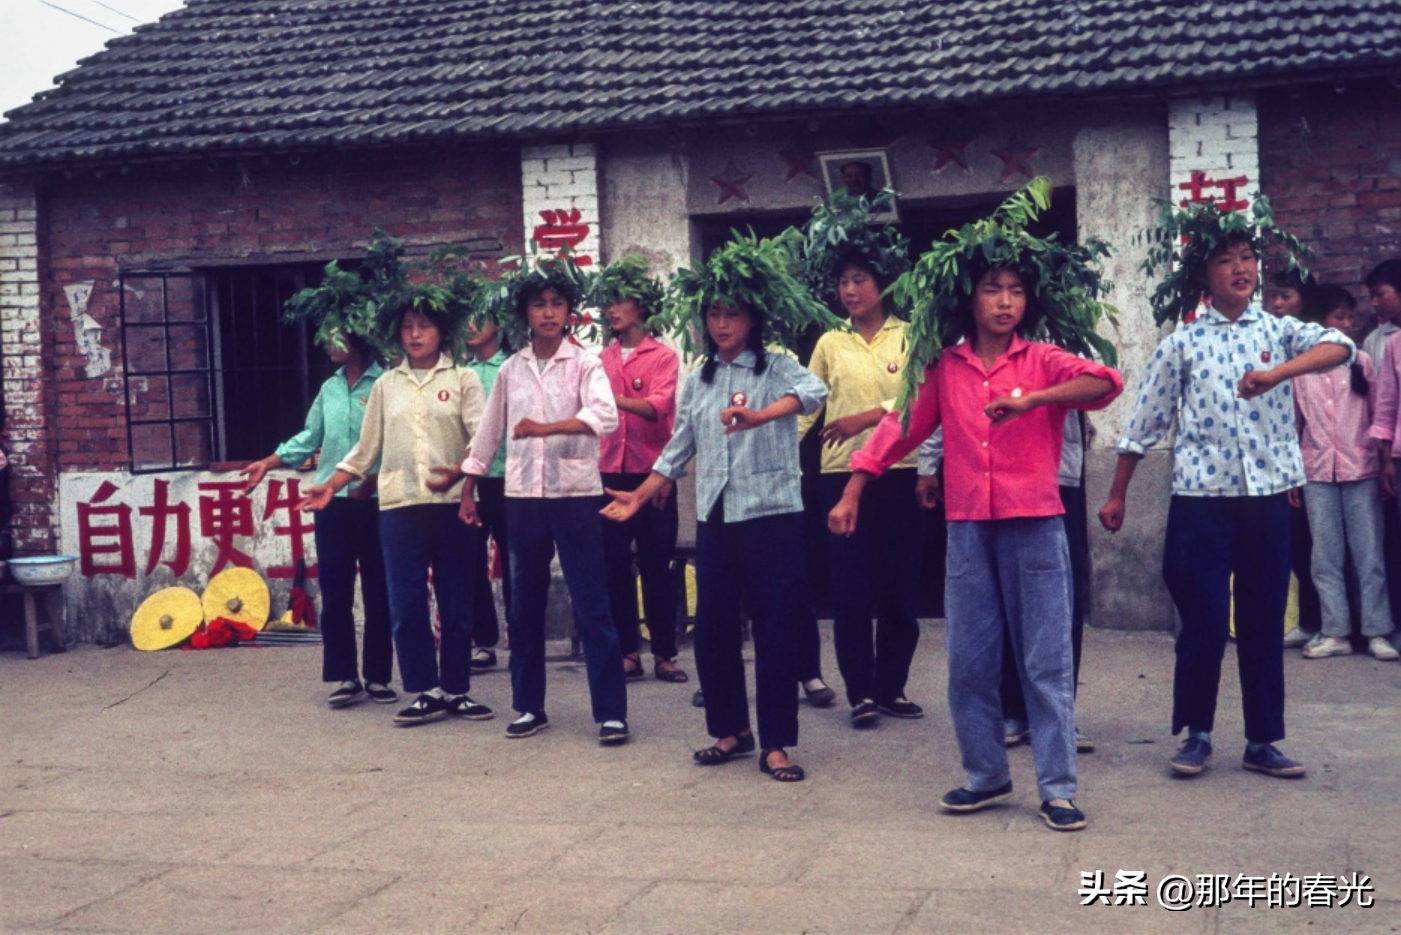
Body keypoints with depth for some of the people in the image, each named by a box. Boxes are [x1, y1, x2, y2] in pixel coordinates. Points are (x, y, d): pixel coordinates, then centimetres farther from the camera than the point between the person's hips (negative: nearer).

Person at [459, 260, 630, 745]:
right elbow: (488, 433, 16)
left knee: (592, 605, -3)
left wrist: (546, 428, -33)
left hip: (576, 495, -4)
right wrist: (468, 491, 18)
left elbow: (606, 415, -22)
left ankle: (611, 711, 2)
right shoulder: (510, 370, 9)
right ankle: (528, 706, 22)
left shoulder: (584, 364, -4)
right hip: (523, 496, 4)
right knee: (524, 605, 10)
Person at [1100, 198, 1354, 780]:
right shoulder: (1182, 344, 1)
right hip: (1201, 501, -2)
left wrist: (1276, 374, -32)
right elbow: (1145, 425, 5)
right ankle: (1196, 734, 18)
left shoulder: (1278, 332, 4)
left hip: (1268, 498, 2)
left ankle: (1263, 741, 20)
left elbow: (1339, 346, -17)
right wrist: (1117, 496, 7)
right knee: (1204, 624, 0)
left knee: (1265, 623, 9)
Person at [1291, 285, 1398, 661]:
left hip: (1361, 470, -1)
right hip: (1317, 472, 1)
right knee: (1326, 557, 2)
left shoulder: (1361, 361, 5)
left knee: (1369, 554, -1)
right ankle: (1335, 632, 7)